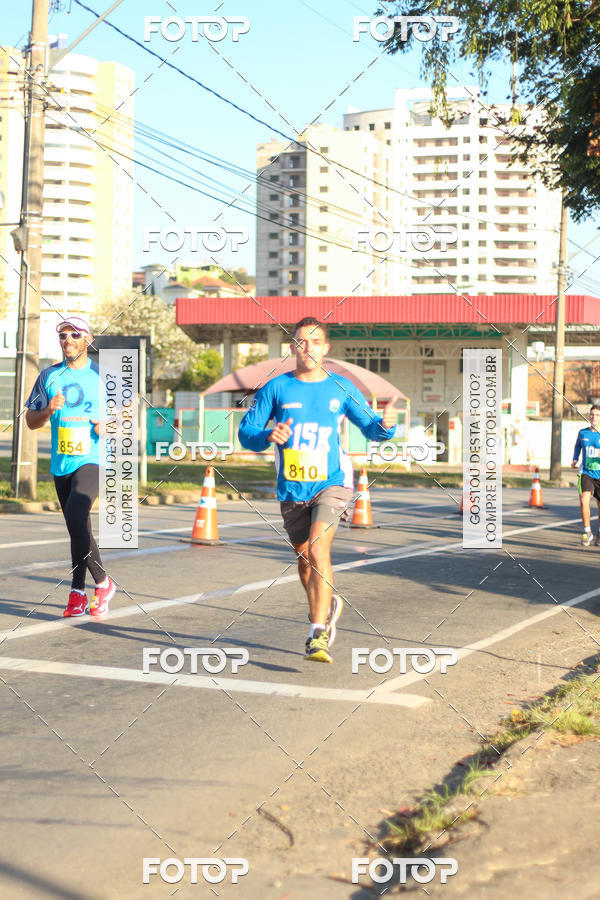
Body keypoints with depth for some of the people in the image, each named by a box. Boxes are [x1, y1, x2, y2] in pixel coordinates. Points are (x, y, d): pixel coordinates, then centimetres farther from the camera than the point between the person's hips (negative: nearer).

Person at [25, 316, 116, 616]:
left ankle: (102, 583, -9)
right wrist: (48, 410, -10)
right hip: (60, 464, 4)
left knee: (75, 517, -23)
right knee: (78, 529, 10)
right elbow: (30, 420, 11)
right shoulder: (48, 376, 9)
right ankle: (79, 596, 18)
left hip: (93, 459, -4)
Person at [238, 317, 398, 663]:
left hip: (331, 482, -3)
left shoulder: (341, 387, 1)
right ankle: (328, 605, 45)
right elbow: (246, 432, 1)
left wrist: (385, 425, -17)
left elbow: (370, 427, 7)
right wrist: (268, 436, -21)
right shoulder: (276, 388, 1)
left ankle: (318, 636, -21)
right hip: (291, 489, 3)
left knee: (318, 549, -22)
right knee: (304, 556, 15)